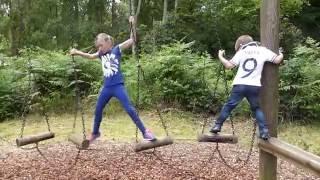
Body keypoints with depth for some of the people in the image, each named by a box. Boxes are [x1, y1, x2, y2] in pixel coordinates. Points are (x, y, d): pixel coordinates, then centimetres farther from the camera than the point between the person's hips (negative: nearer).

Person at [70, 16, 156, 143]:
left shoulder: (117, 49, -4)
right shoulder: (101, 54, 9)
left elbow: (132, 40, -10)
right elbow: (90, 56, 22)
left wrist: (132, 26, -21)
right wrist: (77, 52, 11)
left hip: (118, 86, -6)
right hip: (106, 87, 6)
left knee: (129, 109, -12)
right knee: (98, 110, 16)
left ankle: (145, 132, -4)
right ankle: (95, 133, 36)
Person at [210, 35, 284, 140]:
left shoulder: (241, 52, 8)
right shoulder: (262, 51, 10)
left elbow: (229, 65, 2)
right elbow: (277, 60, 7)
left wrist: (220, 56, 17)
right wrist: (281, 55, 30)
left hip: (240, 85, -1)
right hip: (254, 86, 1)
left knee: (229, 105, 9)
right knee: (256, 108, 15)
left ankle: (217, 126, 8)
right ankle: (264, 131, 8)